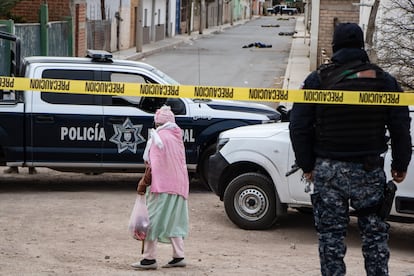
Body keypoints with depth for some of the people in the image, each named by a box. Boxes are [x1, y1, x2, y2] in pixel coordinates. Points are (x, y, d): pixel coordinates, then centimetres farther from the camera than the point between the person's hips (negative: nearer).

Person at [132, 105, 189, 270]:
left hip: (161, 186, -8)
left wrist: (143, 182, -11)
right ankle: (179, 257, 10)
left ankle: (150, 258, -6)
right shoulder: (177, 137, 15)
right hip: (179, 186, 8)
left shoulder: (159, 136, -9)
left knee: (153, 220, -5)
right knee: (174, 222, 12)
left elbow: (154, 164, -15)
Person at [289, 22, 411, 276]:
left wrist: (307, 165, 9)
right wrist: (400, 166, 11)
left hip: (328, 170, -1)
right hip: (369, 170, 1)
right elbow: (401, 128, 1)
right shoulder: (384, 81, 2)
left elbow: (299, 127, -1)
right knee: (375, 232, 11)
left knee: (331, 234, 5)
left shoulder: (318, 80, 0)